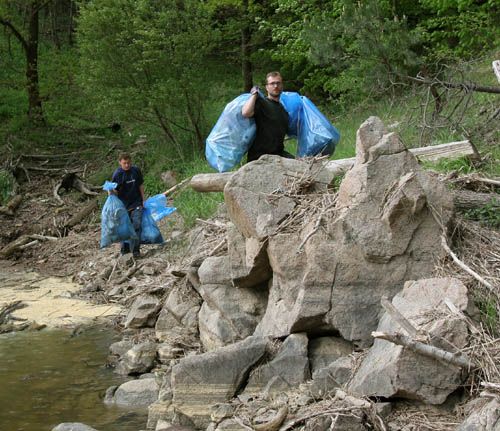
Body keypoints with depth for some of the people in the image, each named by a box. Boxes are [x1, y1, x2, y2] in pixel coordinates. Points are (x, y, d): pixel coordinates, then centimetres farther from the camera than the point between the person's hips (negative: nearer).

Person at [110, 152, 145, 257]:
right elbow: (115, 191, -8)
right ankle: (125, 247, 23)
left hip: (136, 203, 1)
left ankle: (135, 249, -11)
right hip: (123, 204, -1)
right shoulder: (117, 174, -11)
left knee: (136, 225, -11)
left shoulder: (136, 170, -2)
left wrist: (143, 200, 9)